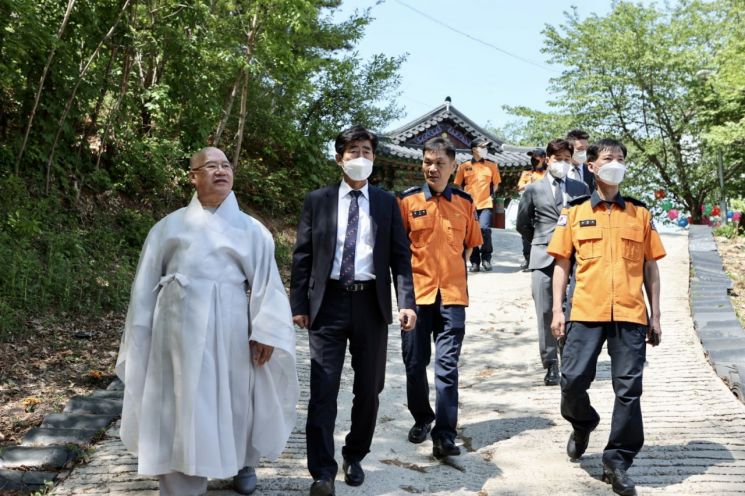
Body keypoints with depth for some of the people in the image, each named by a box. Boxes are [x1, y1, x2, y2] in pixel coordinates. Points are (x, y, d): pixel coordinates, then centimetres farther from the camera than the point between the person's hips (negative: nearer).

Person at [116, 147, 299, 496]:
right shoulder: (169, 227, 7)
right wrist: (141, 336, 7)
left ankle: (244, 463, 39)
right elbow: (146, 285, 9)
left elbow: (267, 284, 1)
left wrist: (266, 331, -8)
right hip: (180, 329, 0)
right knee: (181, 407, 2)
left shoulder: (252, 230, 6)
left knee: (236, 400, 12)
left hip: (229, 330, 0)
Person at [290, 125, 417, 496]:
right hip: (328, 302, -1)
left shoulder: (387, 203, 8)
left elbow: (400, 256, 4)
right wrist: (299, 304, -1)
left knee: (368, 390, 10)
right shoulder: (317, 200, 6)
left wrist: (406, 302, -7)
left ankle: (354, 458, 29)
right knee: (324, 390, -2)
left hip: (371, 303, 1)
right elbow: (302, 255, 5)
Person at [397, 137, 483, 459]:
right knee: (415, 362, 8)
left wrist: (452, 271, 9)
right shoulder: (408, 201, 0)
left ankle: (444, 436, 1)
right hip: (417, 293, 0)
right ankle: (421, 418, 31)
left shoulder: (465, 202, 6)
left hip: (452, 295, 0)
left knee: (447, 366, -3)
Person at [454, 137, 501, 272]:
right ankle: (475, 262, 14)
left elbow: (495, 184, 15)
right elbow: (458, 185, 11)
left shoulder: (492, 166, 7)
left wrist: (489, 195, 8)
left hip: (486, 204, -1)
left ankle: (486, 258, 2)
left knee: (485, 229, -16)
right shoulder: (464, 167, 4)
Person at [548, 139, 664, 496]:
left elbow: (650, 268, 13)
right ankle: (582, 425, 28)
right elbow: (561, 264, 8)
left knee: (628, 389, 0)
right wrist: (557, 310, 0)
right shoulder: (574, 214, 9)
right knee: (572, 379, -5)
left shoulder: (640, 214, 12)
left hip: (630, 316, 1)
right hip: (586, 313, -1)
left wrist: (655, 316, 9)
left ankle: (617, 462, 13)